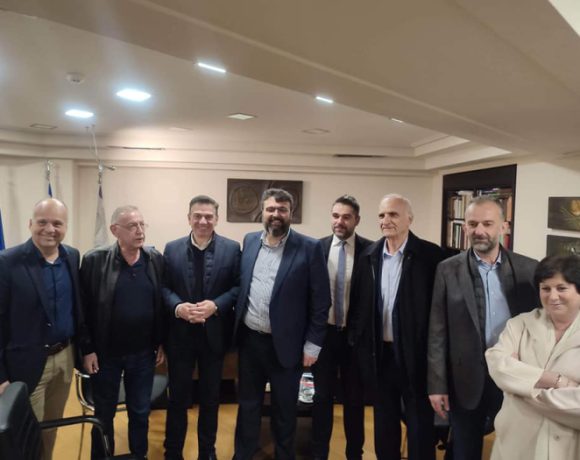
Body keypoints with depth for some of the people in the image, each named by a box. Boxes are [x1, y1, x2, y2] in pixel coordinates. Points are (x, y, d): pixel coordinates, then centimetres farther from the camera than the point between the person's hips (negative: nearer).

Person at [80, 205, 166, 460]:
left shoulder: (155, 259, -3)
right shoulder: (94, 260, -12)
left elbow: (161, 303, 2)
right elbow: (84, 308, -8)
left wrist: (161, 342, 4)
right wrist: (88, 349, -9)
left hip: (143, 352, 2)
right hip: (105, 353, -2)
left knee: (141, 412, 16)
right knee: (104, 414, 15)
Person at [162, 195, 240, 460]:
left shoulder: (231, 249, -3)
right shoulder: (172, 249, 2)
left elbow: (238, 287, -4)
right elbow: (163, 287, 1)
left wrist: (215, 305, -19)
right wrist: (177, 306, -18)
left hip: (214, 333, 0)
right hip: (180, 334, 1)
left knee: (210, 396, 15)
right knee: (178, 396, 13)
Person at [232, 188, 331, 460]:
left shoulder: (309, 248, -11)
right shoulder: (250, 241, 4)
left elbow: (321, 300, -9)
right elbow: (240, 286, 11)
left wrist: (312, 344, -9)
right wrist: (236, 327, 8)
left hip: (285, 344, -3)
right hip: (249, 340, 4)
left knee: (284, 410, 15)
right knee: (247, 405, 19)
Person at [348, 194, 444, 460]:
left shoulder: (430, 255, -10)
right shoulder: (370, 256, 3)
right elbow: (358, 303, 8)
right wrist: (358, 340, 2)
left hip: (415, 354, -4)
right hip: (380, 354, 4)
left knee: (420, 425, 11)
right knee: (384, 424, 19)